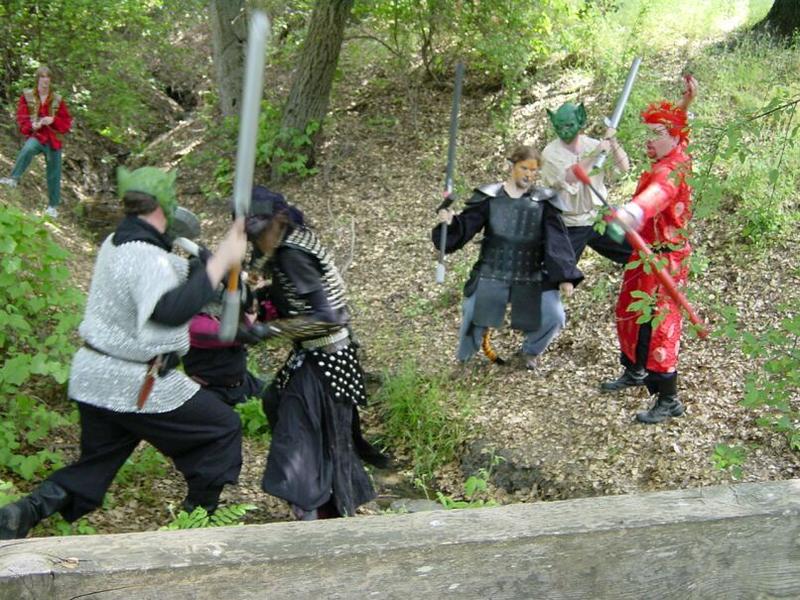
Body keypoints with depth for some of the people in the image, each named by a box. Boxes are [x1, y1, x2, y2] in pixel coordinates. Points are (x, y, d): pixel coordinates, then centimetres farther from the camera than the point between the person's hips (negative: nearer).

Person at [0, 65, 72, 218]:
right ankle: (14, 178, -38)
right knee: (28, 149, -39)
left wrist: (53, 121, -13)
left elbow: (67, 123, 7)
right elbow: (21, 119, 2)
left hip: (53, 140, 2)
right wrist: (31, 126, -20)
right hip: (35, 136, -2)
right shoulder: (27, 97, 3)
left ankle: (53, 206, 19)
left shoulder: (57, 100, 4)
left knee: (54, 174, 5)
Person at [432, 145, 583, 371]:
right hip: (491, 275, 0)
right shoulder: (489, 197, -2)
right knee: (473, 313, -3)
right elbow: (466, 227, -3)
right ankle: (464, 360, 28)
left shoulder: (543, 201, -1)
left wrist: (565, 276, -13)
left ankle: (530, 352, 23)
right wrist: (451, 222, -26)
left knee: (554, 317, -9)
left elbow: (557, 240, -5)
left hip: (531, 278, 1)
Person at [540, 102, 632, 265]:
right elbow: (569, 177, -28)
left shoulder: (592, 144, 1)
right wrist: (594, 154, -29)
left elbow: (624, 167, -3)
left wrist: (612, 141, -16)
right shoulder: (550, 153, -11)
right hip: (569, 227, -4)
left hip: (599, 219, 4)